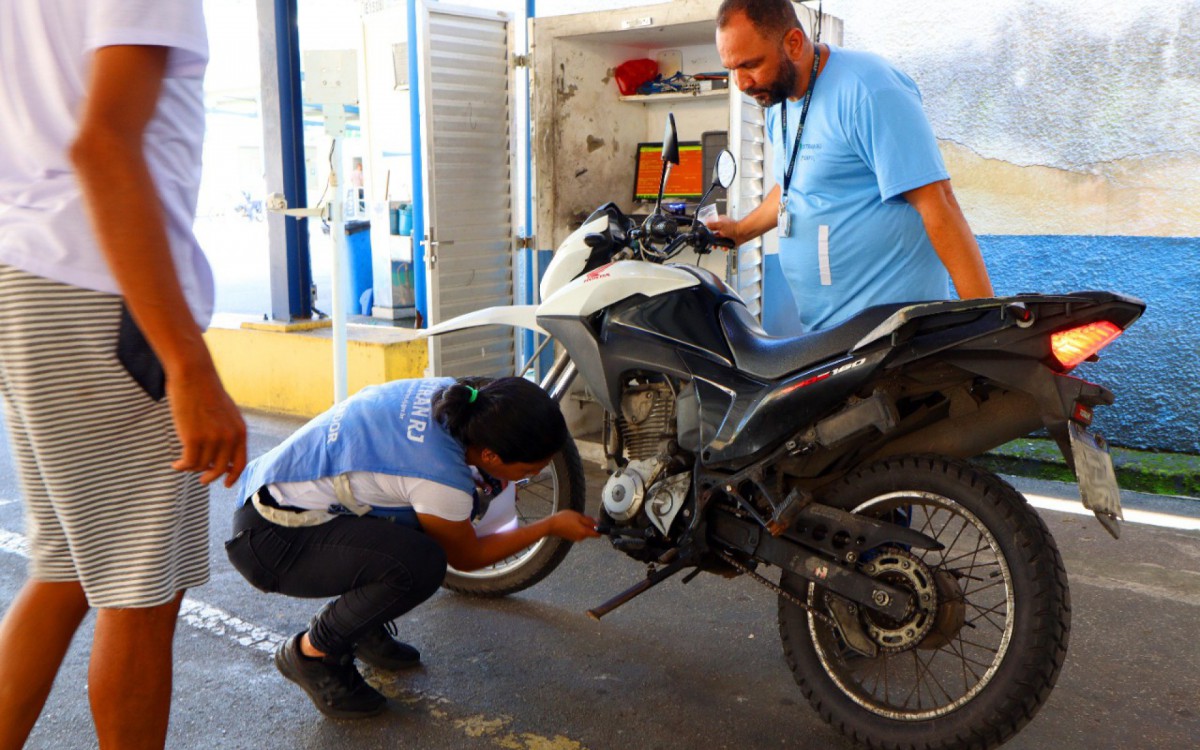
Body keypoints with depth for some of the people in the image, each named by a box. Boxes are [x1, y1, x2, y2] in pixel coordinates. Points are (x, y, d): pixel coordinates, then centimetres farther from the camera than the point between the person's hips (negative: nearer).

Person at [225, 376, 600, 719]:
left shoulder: (450, 395, -7)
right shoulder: (442, 477, -29)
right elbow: (465, 556, -7)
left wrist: (483, 477, 6)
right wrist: (551, 526, 1)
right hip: (270, 537, -9)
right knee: (421, 563, -28)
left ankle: (363, 626, 19)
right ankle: (310, 653, -4)